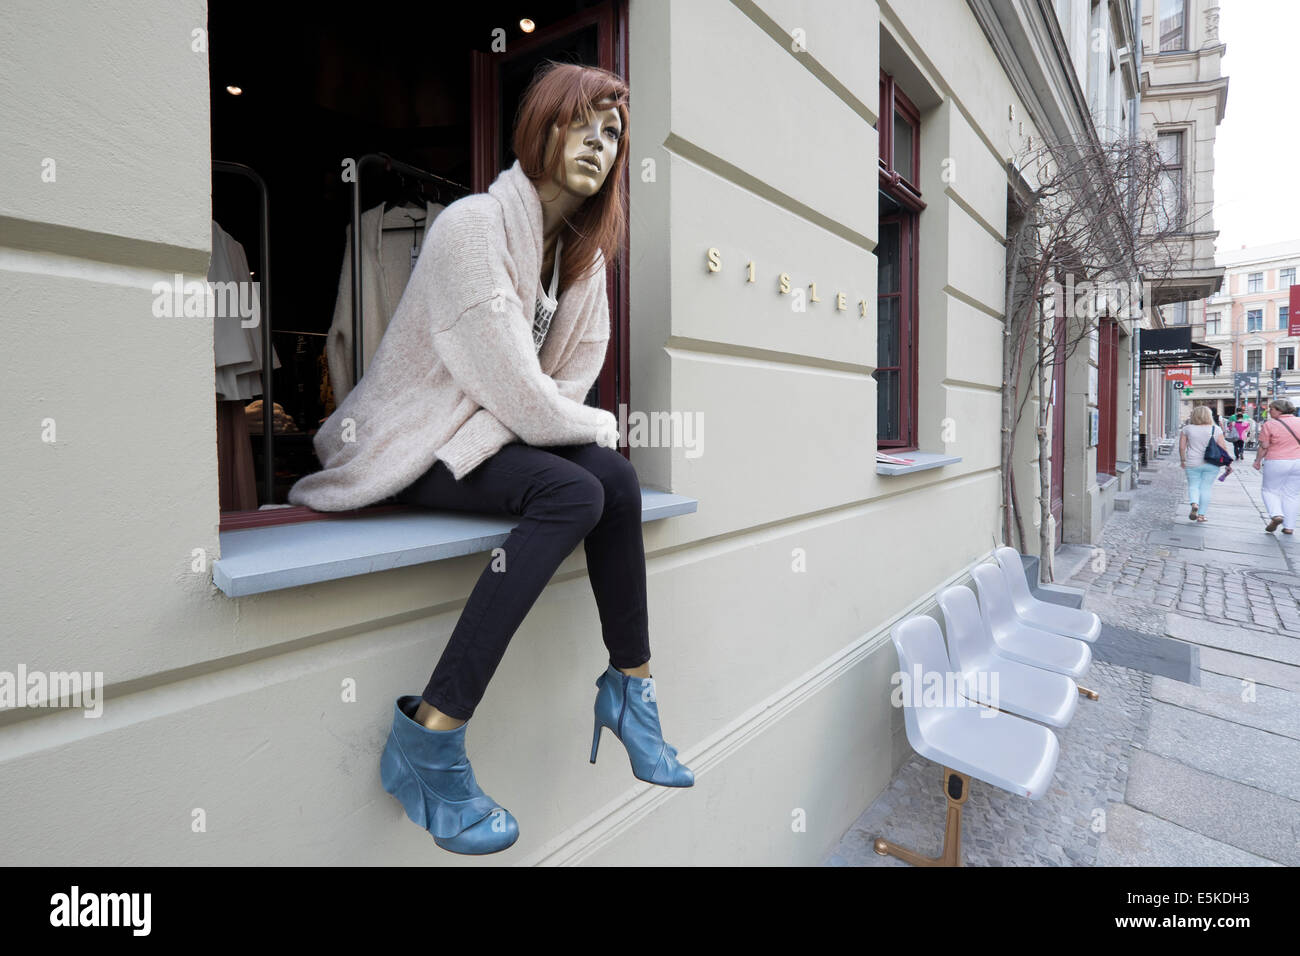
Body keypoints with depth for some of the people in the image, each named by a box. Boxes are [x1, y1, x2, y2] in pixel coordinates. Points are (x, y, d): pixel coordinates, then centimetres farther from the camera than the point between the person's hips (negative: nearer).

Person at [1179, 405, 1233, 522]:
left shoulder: (1187, 429, -1)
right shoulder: (1215, 429, -1)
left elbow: (1182, 447, 0)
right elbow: (1223, 448, -2)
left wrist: (1183, 460, 11)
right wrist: (1228, 463, 5)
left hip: (1192, 463, -1)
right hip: (1211, 464, 1)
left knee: (1193, 485, 10)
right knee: (1206, 487, 7)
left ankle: (1194, 504, -17)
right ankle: (1201, 514, 9)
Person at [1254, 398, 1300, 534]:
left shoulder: (1269, 425, -8)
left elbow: (1264, 447, -8)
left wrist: (1258, 461, 4)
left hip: (1276, 463, -4)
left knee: (1270, 490, 13)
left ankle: (1276, 515, -11)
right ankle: (1289, 527, 11)